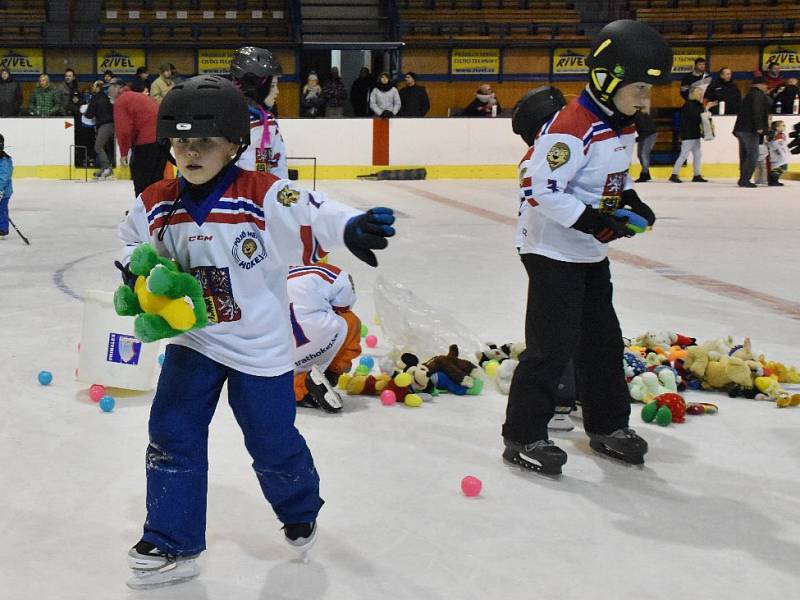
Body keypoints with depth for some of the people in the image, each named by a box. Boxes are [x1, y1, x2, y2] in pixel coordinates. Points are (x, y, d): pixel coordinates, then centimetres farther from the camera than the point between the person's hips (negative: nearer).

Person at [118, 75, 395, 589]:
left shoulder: (262, 196, -22)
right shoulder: (156, 204, -7)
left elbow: (312, 211, -39)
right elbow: (132, 242, 13)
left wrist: (352, 227, -60)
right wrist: (137, 275, -9)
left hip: (260, 345, -4)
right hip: (193, 339, 4)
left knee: (273, 444, 9)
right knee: (172, 434, 3)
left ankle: (301, 512, 41)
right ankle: (172, 546, 18)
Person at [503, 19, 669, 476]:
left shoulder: (623, 124, 6)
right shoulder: (573, 126, -25)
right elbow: (540, 187, -28)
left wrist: (632, 200, 3)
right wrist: (594, 221, -30)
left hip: (591, 252, 10)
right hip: (553, 250, -10)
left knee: (604, 339, 17)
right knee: (553, 344, -8)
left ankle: (608, 427, 31)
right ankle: (523, 437, 4)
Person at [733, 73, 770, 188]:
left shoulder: (750, 94, 21)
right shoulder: (758, 95, -10)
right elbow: (756, 111, -22)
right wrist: (759, 127, -25)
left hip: (742, 129, 10)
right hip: (750, 130, -10)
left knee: (745, 155, 12)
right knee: (752, 155, -8)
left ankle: (743, 180, 14)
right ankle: (744, 180, -12)